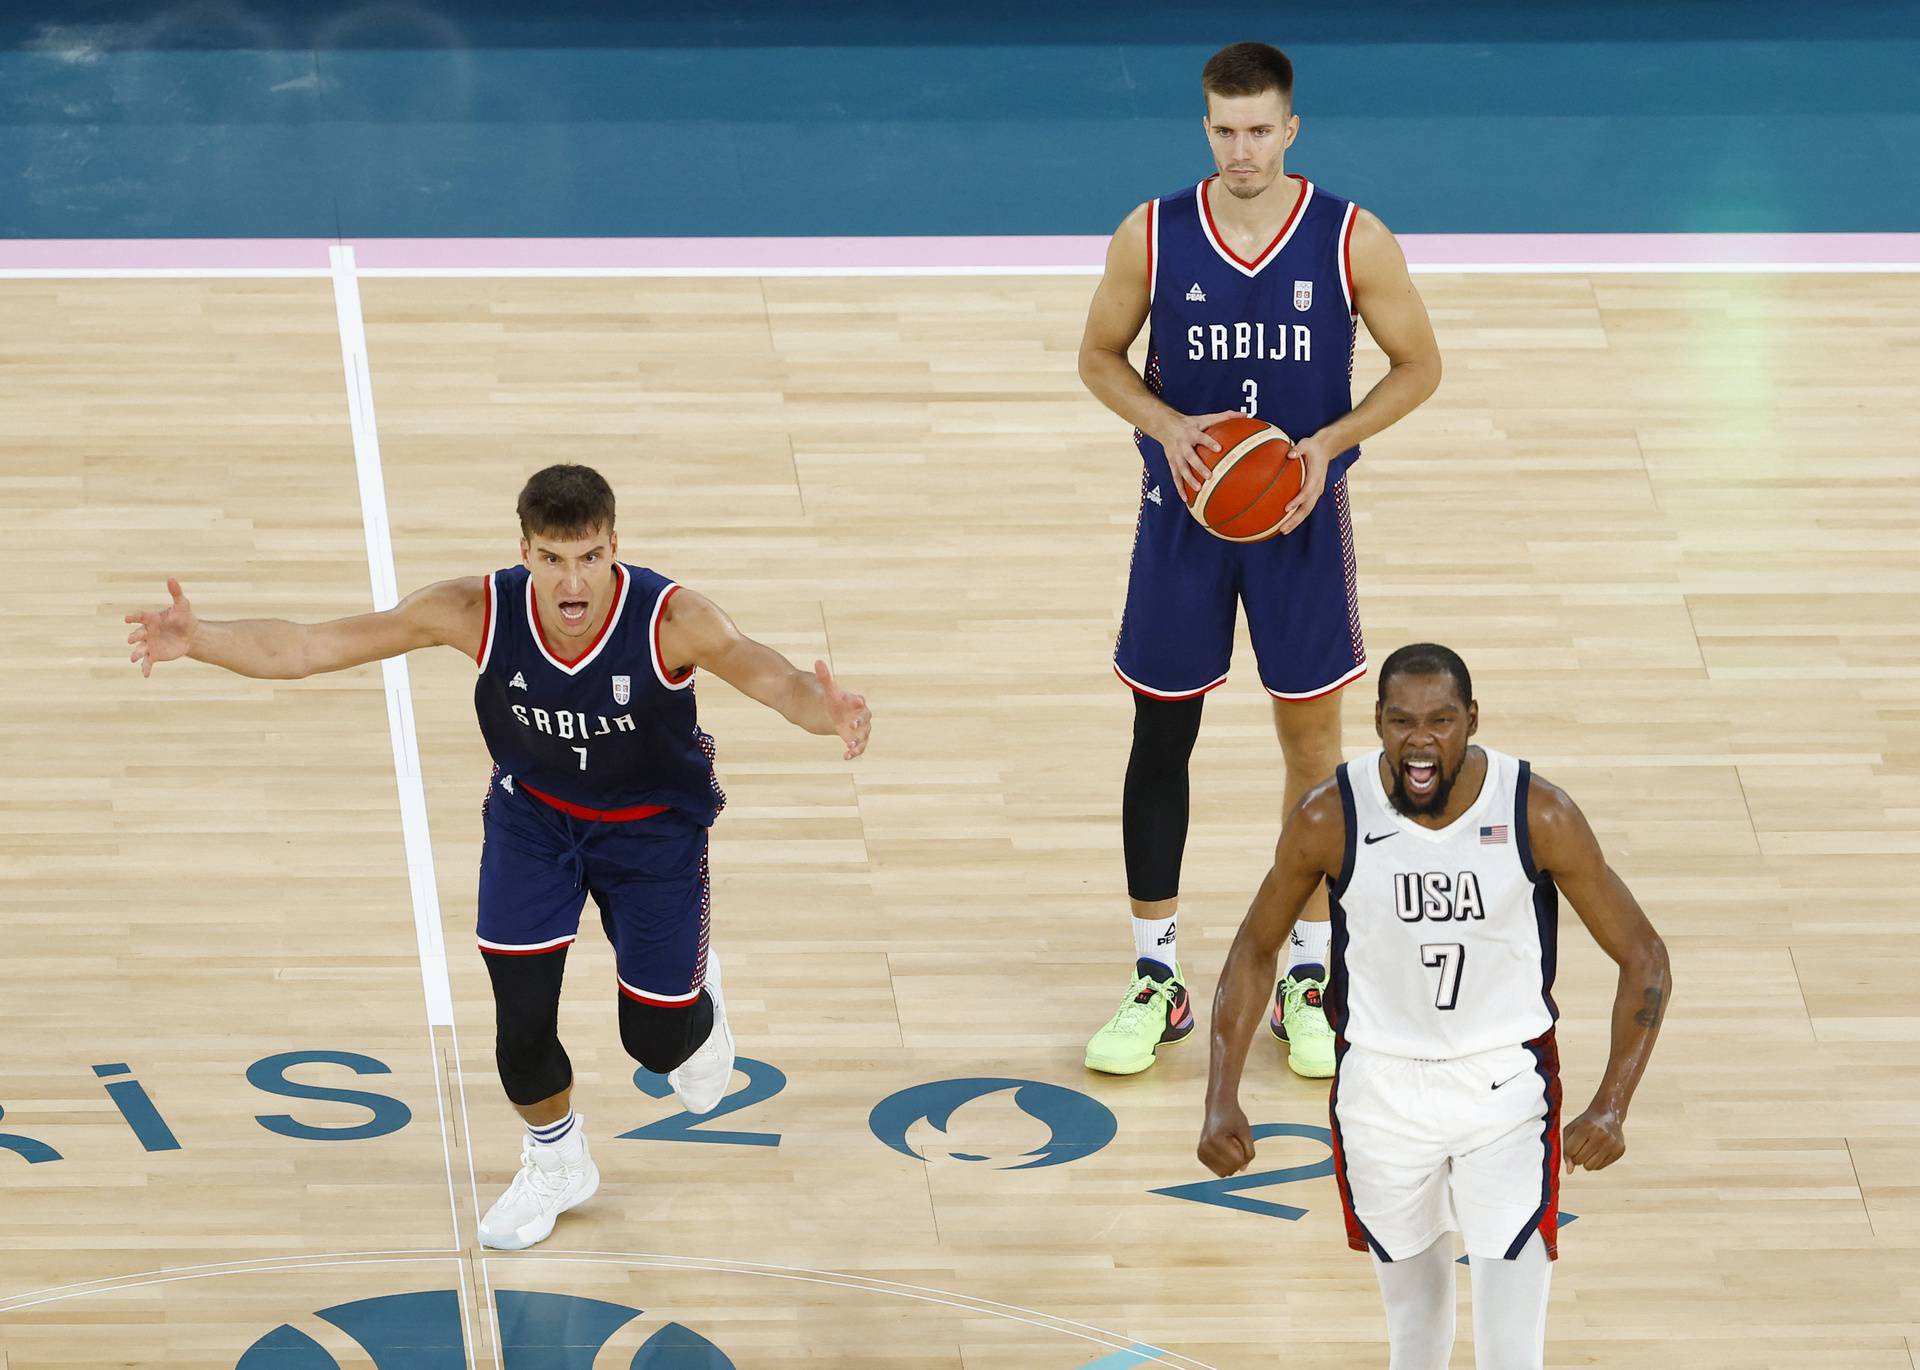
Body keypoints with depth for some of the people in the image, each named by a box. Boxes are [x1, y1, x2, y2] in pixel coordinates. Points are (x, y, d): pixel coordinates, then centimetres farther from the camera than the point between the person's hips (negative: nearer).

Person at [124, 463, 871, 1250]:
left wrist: (822, 710, -73)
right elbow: (310, 646, -31)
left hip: (653, 824, -1)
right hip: (532, 812, 1)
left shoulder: (668, 619, -35)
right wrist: (199, 640, -46)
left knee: (656, 1037, 4)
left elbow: (760, 670, -50)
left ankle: (699, 1010, 45)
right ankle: (557, 1163, 30)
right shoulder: (480, 612, -30)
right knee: (520, 1015, -3)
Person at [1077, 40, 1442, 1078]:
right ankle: (1156, 981, 18)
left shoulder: (1353, 241, -11)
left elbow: (1418, 365, -1)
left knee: (1311, 739, 7)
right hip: (1183, 512, 1)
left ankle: (1308, 978, 20)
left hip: (1302, 514, -1)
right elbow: (1099, 357, 3)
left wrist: (1327, 444, -16)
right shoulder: (1151, 238, -9)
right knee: (1160, 737, 6)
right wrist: (1167, 427, -16)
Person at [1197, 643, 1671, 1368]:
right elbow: (1255, 952, 1)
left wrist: (1612, 1107, -20)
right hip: (1380, 1083, 2)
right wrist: (1222, 1100, -8)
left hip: (1506, 1083, -2)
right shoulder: (1329, 818, -16)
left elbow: (1643, 958, -9)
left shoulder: (1540, 814, -19)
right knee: (1409, 1280, 20)